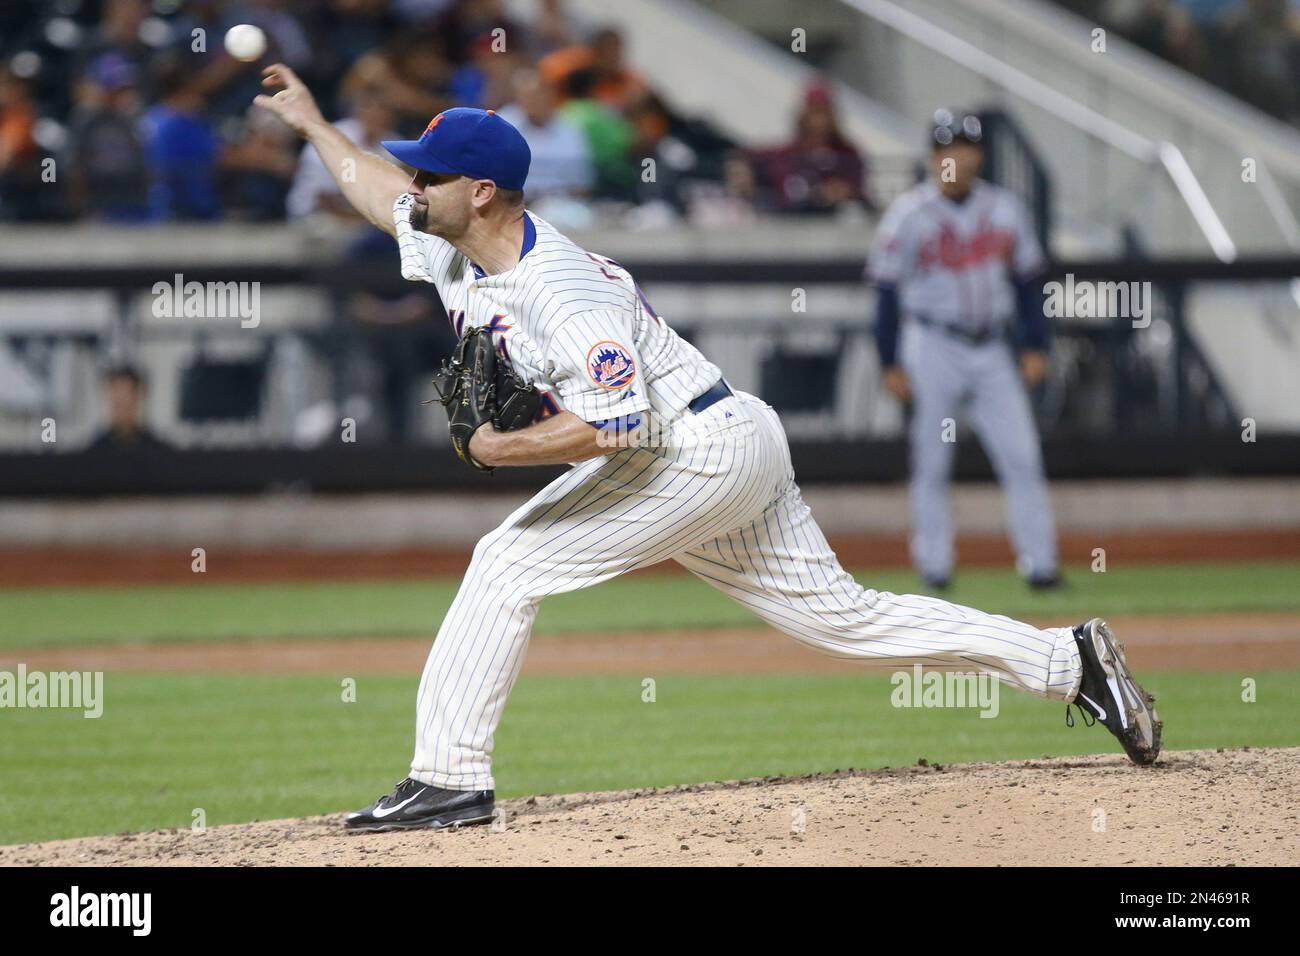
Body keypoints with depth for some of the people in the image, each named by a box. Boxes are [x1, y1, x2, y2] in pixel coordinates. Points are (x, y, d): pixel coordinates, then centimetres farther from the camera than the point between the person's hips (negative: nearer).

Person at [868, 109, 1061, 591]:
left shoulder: (1004, 208, 6)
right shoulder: (908, 214, -5)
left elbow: (1027, 279, 12)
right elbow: (887, 291, -4)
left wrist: (1035, 346, 6)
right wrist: (891, 364, -8)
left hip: (993, 351, 3)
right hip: (934, 347, -3)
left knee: (1022, 457, -3)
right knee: (932, 463, 1)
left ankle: (1039, 561, 0)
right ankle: (935, 565, 9)